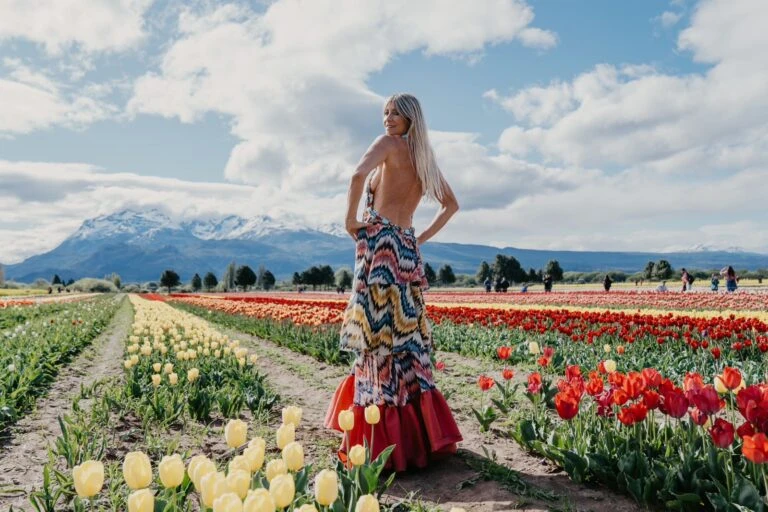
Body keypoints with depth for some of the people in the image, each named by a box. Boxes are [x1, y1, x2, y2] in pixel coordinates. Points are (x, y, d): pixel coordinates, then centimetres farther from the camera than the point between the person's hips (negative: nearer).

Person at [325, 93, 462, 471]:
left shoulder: (389, 143, 0)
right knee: (406, 337, 12)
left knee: (380, 337, -6)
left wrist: (350, 219, -10)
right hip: (407, 251, 7)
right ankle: (423, 433, 21)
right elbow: (452, 205, 27)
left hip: (381, 244, -7)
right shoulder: (425, 158, 21)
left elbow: (359, 174, -21)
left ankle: (381, 443, -1)